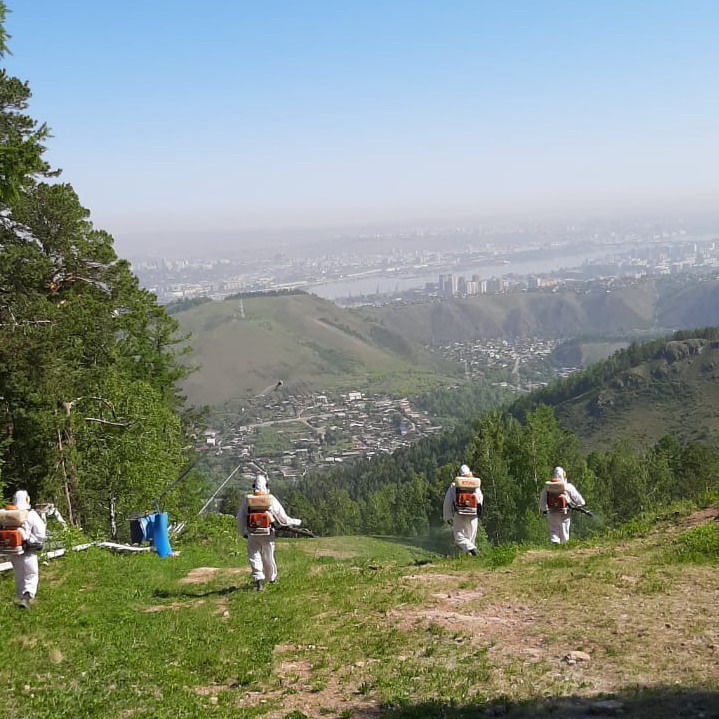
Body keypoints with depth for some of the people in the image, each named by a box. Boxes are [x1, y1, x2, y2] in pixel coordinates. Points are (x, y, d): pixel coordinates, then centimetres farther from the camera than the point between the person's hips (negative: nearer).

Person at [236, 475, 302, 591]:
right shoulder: (272, 500, -5)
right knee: (268, 557, 17)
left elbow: (240, 519, 3)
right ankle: (272, 578, 35)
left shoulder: (247, 500, -3)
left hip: (252, 534, -1)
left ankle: (258, 579, -12)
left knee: (254, 557, 5)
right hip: (267, 534, 1)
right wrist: (296, 522, 16)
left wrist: (243, 533, 18)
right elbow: (283, 518, 1)